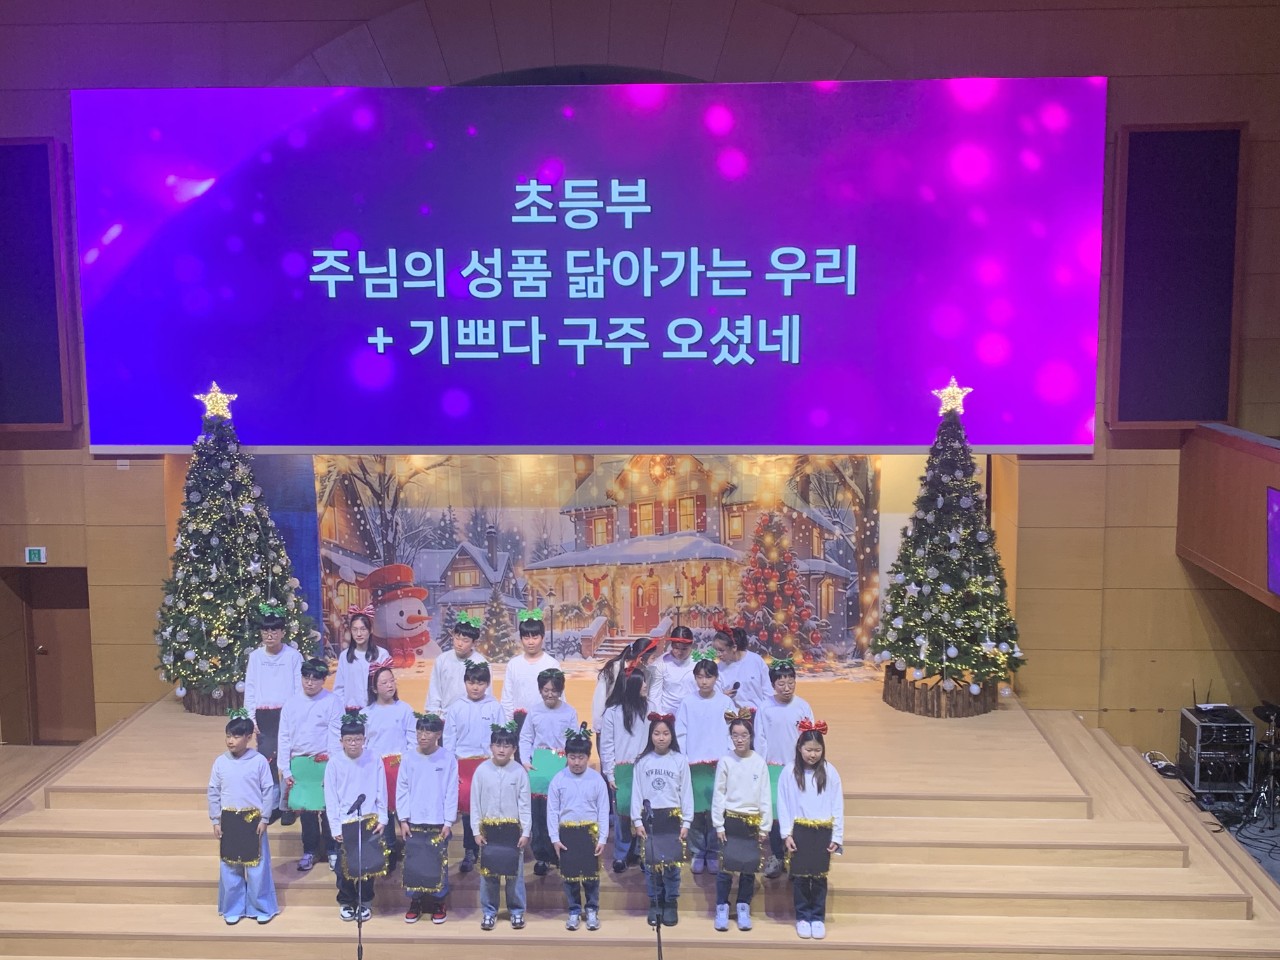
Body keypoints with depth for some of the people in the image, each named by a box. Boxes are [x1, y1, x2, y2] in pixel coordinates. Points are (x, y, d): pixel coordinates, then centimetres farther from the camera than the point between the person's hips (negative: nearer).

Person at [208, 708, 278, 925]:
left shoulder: (259, 761, -10)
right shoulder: (220, 762, -3)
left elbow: (268, 791, -5)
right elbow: (213, 792, 4)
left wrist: (264, 818, -6)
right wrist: (215, 820, 3)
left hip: (253, 819, -2)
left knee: (257, 865, 5)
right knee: (230, 866, 10)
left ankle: (262, 907, 18)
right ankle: (233, 908, 23)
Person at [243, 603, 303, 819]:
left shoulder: (293, 656, -4)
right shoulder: (255, 656, 3)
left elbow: (300, 688, -1)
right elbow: (250, 689, 7)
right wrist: (251, 719, 2)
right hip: (264, 716, 2)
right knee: (266, 759, -2)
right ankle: (272, 805, 9)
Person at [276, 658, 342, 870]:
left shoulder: (332, 702, -3)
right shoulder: (291, 703, 7)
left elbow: (335, 737, -4)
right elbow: (284, 737, 8)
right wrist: (286, 770, 4)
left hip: (323, 763, -3)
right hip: (298, 763, 3)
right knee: (305, 807, 7)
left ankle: (332, 850, 15)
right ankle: (309, 850, 21)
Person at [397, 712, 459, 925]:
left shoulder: (448, 759, -5)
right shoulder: (408, 759, 0)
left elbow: (452, 792, -3)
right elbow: (402, 790, 2)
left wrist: (448, 822, -6)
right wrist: (403, 820, -2)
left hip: (438, 822, -2)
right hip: (413, 822, 2)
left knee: (439, 864, 3)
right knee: (412, 863, 5)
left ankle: (438, 903, 16)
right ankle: (415, 902, 19)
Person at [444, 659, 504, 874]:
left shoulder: (495, 708, 0)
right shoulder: (456, 708, 3)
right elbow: (448, 740, 4)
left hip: (488, 763, -1)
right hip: (463, 764, 1)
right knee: (467, 806, 2)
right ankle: (470, 852, 12)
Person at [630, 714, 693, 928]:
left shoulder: (680, 761, 0)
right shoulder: (642, 761, 1)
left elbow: (686, 793, 1)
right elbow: (636, 792, 2)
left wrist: (686, 822, -2)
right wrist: (637, 821, -3)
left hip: (673, 816, -1)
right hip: (649, 817, 1)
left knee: (672, 863, 1)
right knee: (651, 863, 5)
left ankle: (671, 905, 14)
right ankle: (654, 904, 17)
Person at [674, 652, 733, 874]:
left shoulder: (725, 702, 2)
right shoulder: (687, 703, 3)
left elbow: (732, 733, 3)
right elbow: (680, 734, 3)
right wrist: (681, 761, -3)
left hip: (719, 764, 0)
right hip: (694, 764, 0)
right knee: (695, 811, 2)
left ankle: (713, 853, 15)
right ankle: (698, 853, 14)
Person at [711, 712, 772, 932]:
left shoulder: (759, 762, -2)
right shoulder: (725, 761, -3)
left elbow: (765, 796, 1)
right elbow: (719, 795, -2)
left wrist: (765, 826, -1)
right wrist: (718, 825, -5)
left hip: (753, 820, 1)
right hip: (730, 818, -1)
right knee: (726, 865, -1)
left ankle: (743, 908, 19)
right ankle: (722, 908, 12)